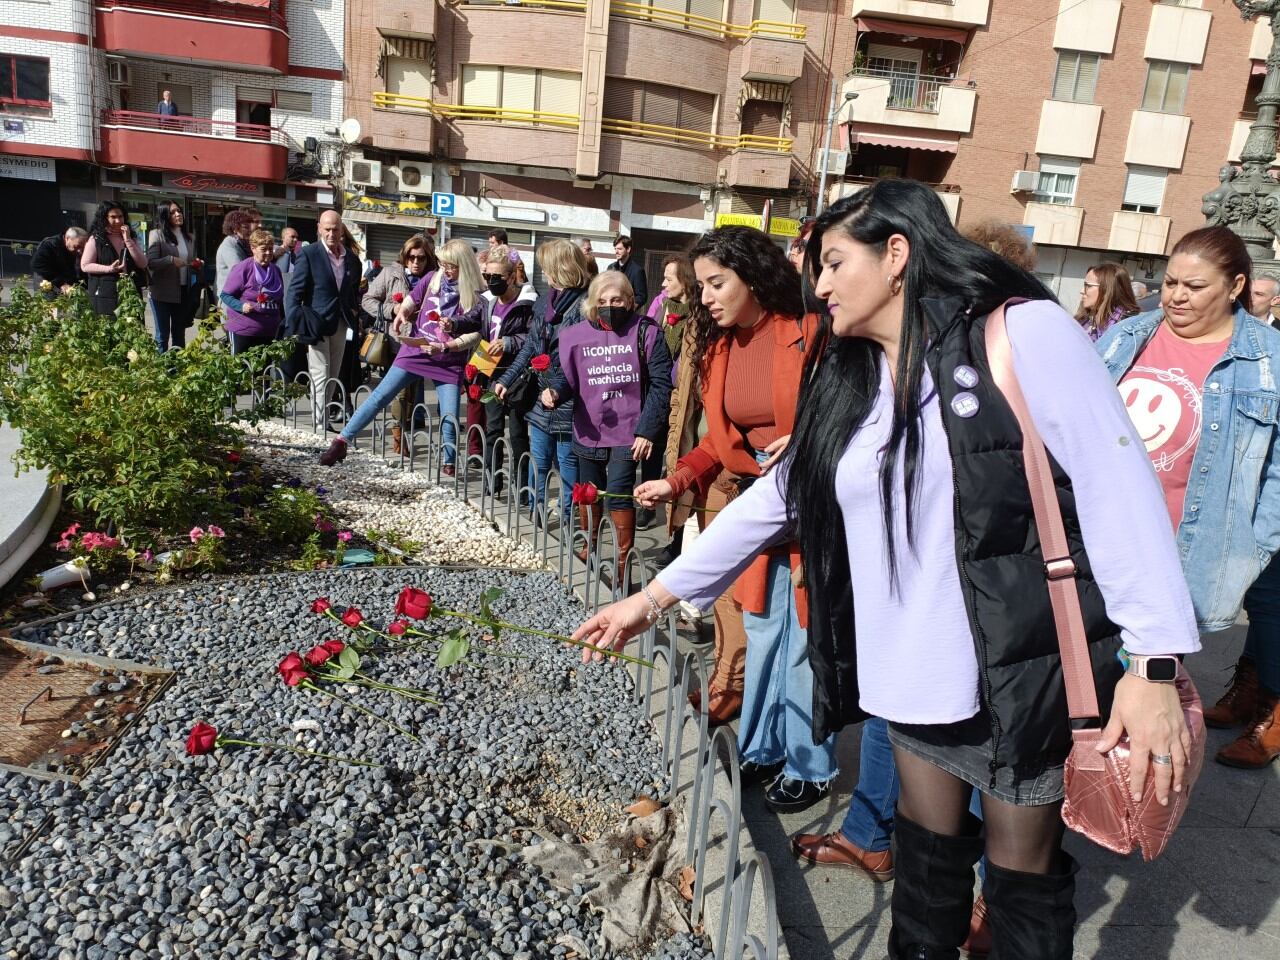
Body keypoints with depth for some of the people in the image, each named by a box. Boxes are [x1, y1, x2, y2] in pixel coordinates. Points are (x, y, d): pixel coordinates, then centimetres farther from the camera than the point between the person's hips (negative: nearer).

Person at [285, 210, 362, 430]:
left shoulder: (352, 259, 9)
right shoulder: (309, 254, -6)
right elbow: (294, 292, -9)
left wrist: (354, 312, 9)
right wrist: (294, 327, -16)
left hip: (340, 325, 5)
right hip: (316, 325, -5)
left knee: (332, 377, 10)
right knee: (320, 378, -6)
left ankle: (325, 421, 18)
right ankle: (320, 425, -3)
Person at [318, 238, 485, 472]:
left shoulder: (475, 296, -7)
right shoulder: (432, 279, 1)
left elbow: (472, 337, -9)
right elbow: (410, 302, 15)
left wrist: (445, 346, -22)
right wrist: (401, 314, -6)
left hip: (449, 363, -2)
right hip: (415, 351, 2)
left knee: (450, 417, -10)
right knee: (380, 396, 0)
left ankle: (449, 462, 13)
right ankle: (341, 441, 7)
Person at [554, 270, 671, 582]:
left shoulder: (646, 332, -7)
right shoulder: (577, 335, 2)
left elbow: (660, 383, -8)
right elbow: (566, 375, 9)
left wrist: (647, 429, -12)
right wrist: (555, 389, -15)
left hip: (629, 431, -4)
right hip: (589, 430, 4)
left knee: (618, 495, -11)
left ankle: (624, 560, 5)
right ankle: (589, 547, 38)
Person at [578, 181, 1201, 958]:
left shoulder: (1023, 332, -12)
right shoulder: (849, 382, 6)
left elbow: (1119, 486, -15)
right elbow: (776, 498, 8)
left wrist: (1155, 659, -19)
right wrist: (653, 597, 7)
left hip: (1025, 669, -5)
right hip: (914, 673, 5)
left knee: (1023, 872, 12)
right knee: (928, 854, 19)